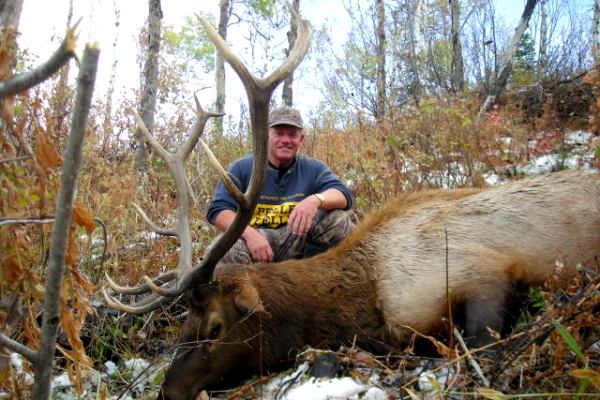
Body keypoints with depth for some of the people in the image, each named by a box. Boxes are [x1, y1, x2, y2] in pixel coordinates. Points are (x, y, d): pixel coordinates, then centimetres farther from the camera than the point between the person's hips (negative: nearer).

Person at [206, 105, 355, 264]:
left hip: (297, 241, 2)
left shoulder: (313, 169, 5)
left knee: (338, 217, -19)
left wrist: (316, 199, -35)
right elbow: (217, 210, -8)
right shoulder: (242, 168, -1)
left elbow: (343, 195, -9)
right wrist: (250, 234, -28)